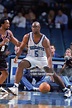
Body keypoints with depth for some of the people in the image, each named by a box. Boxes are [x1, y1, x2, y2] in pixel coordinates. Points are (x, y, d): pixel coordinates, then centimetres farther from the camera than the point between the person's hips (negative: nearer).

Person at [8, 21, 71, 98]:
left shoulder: (45, 40, -23)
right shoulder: (27, 37, -14)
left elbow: (49, 56, -27)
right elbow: (21, 48, 3)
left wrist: (49, 68, -40)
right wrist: (17, 56, -16)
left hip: (42, 59, -1)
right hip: (31, 58, 1)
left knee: (52, 73, -10)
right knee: (21, 65, -27)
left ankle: (66, 90, 5)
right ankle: (15, 87, -28)